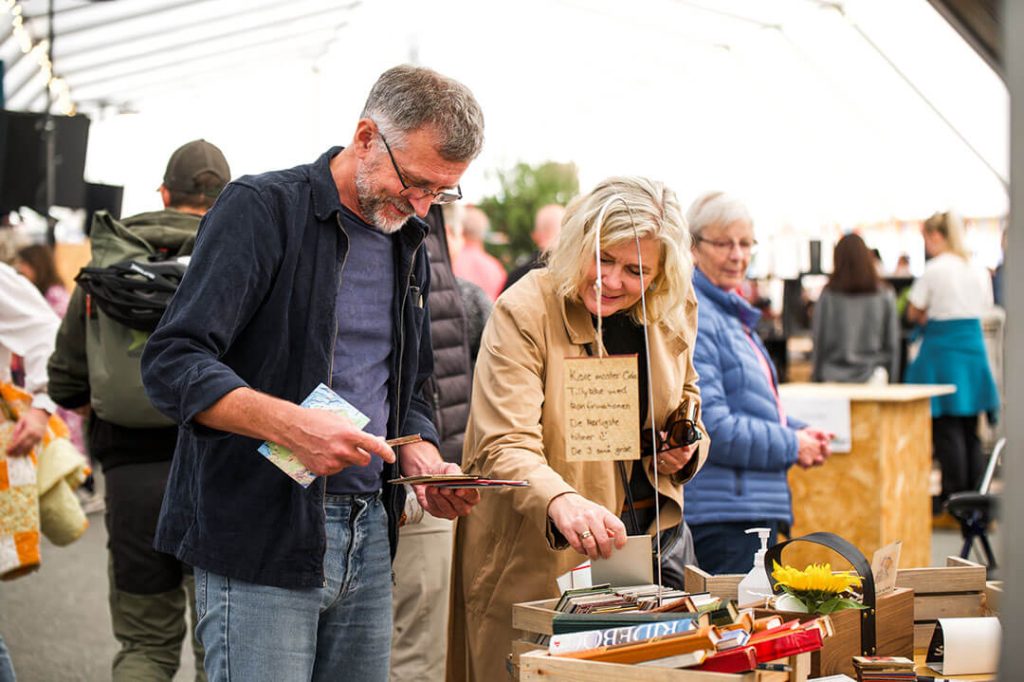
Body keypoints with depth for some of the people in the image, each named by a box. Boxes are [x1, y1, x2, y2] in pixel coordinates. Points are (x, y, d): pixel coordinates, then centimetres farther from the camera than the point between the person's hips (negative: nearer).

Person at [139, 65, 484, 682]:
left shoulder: (410, 244, 15)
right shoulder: (263, 208, -8)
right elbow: (172, 364, -16)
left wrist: (426, 465, 3)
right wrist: (292, 425, -29)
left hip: (368, 538, 7)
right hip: (263, 534, -7)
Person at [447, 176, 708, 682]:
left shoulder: (674, 312, 0)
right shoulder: (523, 311, -18)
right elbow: (505, 445, -27)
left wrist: (686, 447, -2)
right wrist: (560, 502, -46)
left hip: (652, 528, 6)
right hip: (537, 554, -5)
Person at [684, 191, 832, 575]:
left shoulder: (731, 313, 18)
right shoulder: (690, 319, -15)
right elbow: (710, 426, -22)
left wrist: (799, 432, 8)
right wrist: (791, 445, -12)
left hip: (758, 508, 11)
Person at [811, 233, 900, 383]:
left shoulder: (828, 296, -5)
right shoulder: (884, 295, -2)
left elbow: (819, 341, 1)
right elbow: (892, 342, 4)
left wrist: (815, 379, 11)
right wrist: (892, 380, 14)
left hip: (834, 378, -1)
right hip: (873, 376, 1)